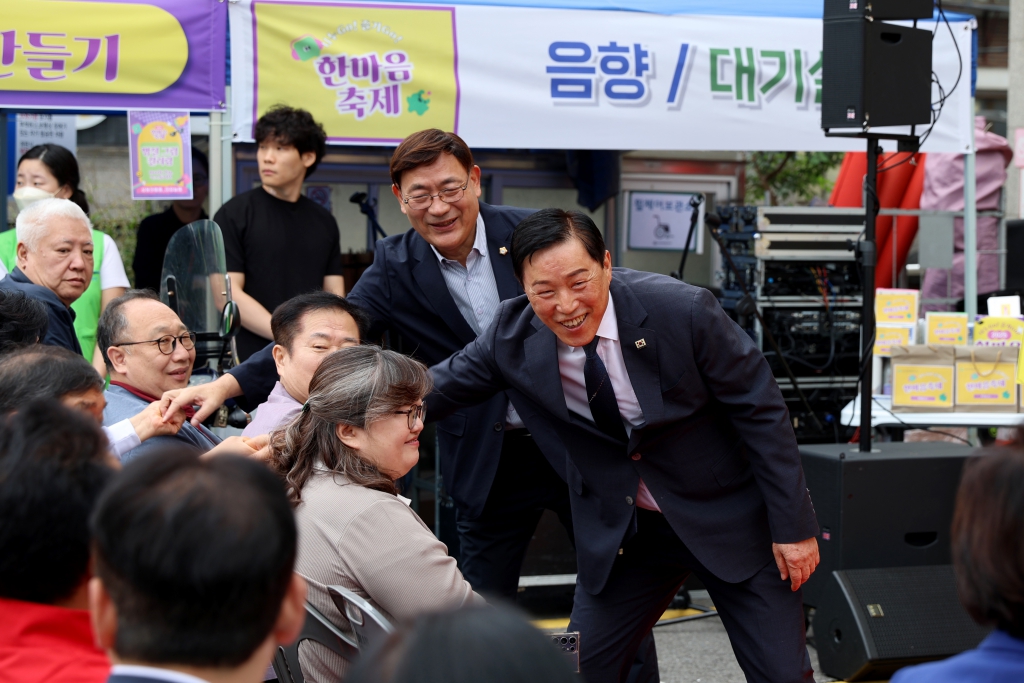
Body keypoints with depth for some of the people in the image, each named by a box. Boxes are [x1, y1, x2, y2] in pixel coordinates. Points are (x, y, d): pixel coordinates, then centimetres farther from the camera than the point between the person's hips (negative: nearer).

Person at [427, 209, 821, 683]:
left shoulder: (683, 310, -23)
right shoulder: (512, 335, -13)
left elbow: (761, 412, -15)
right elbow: (437, 390, 1)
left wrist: (792, 525, -13)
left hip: (730, 519, -3)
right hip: (622, 532, 3)